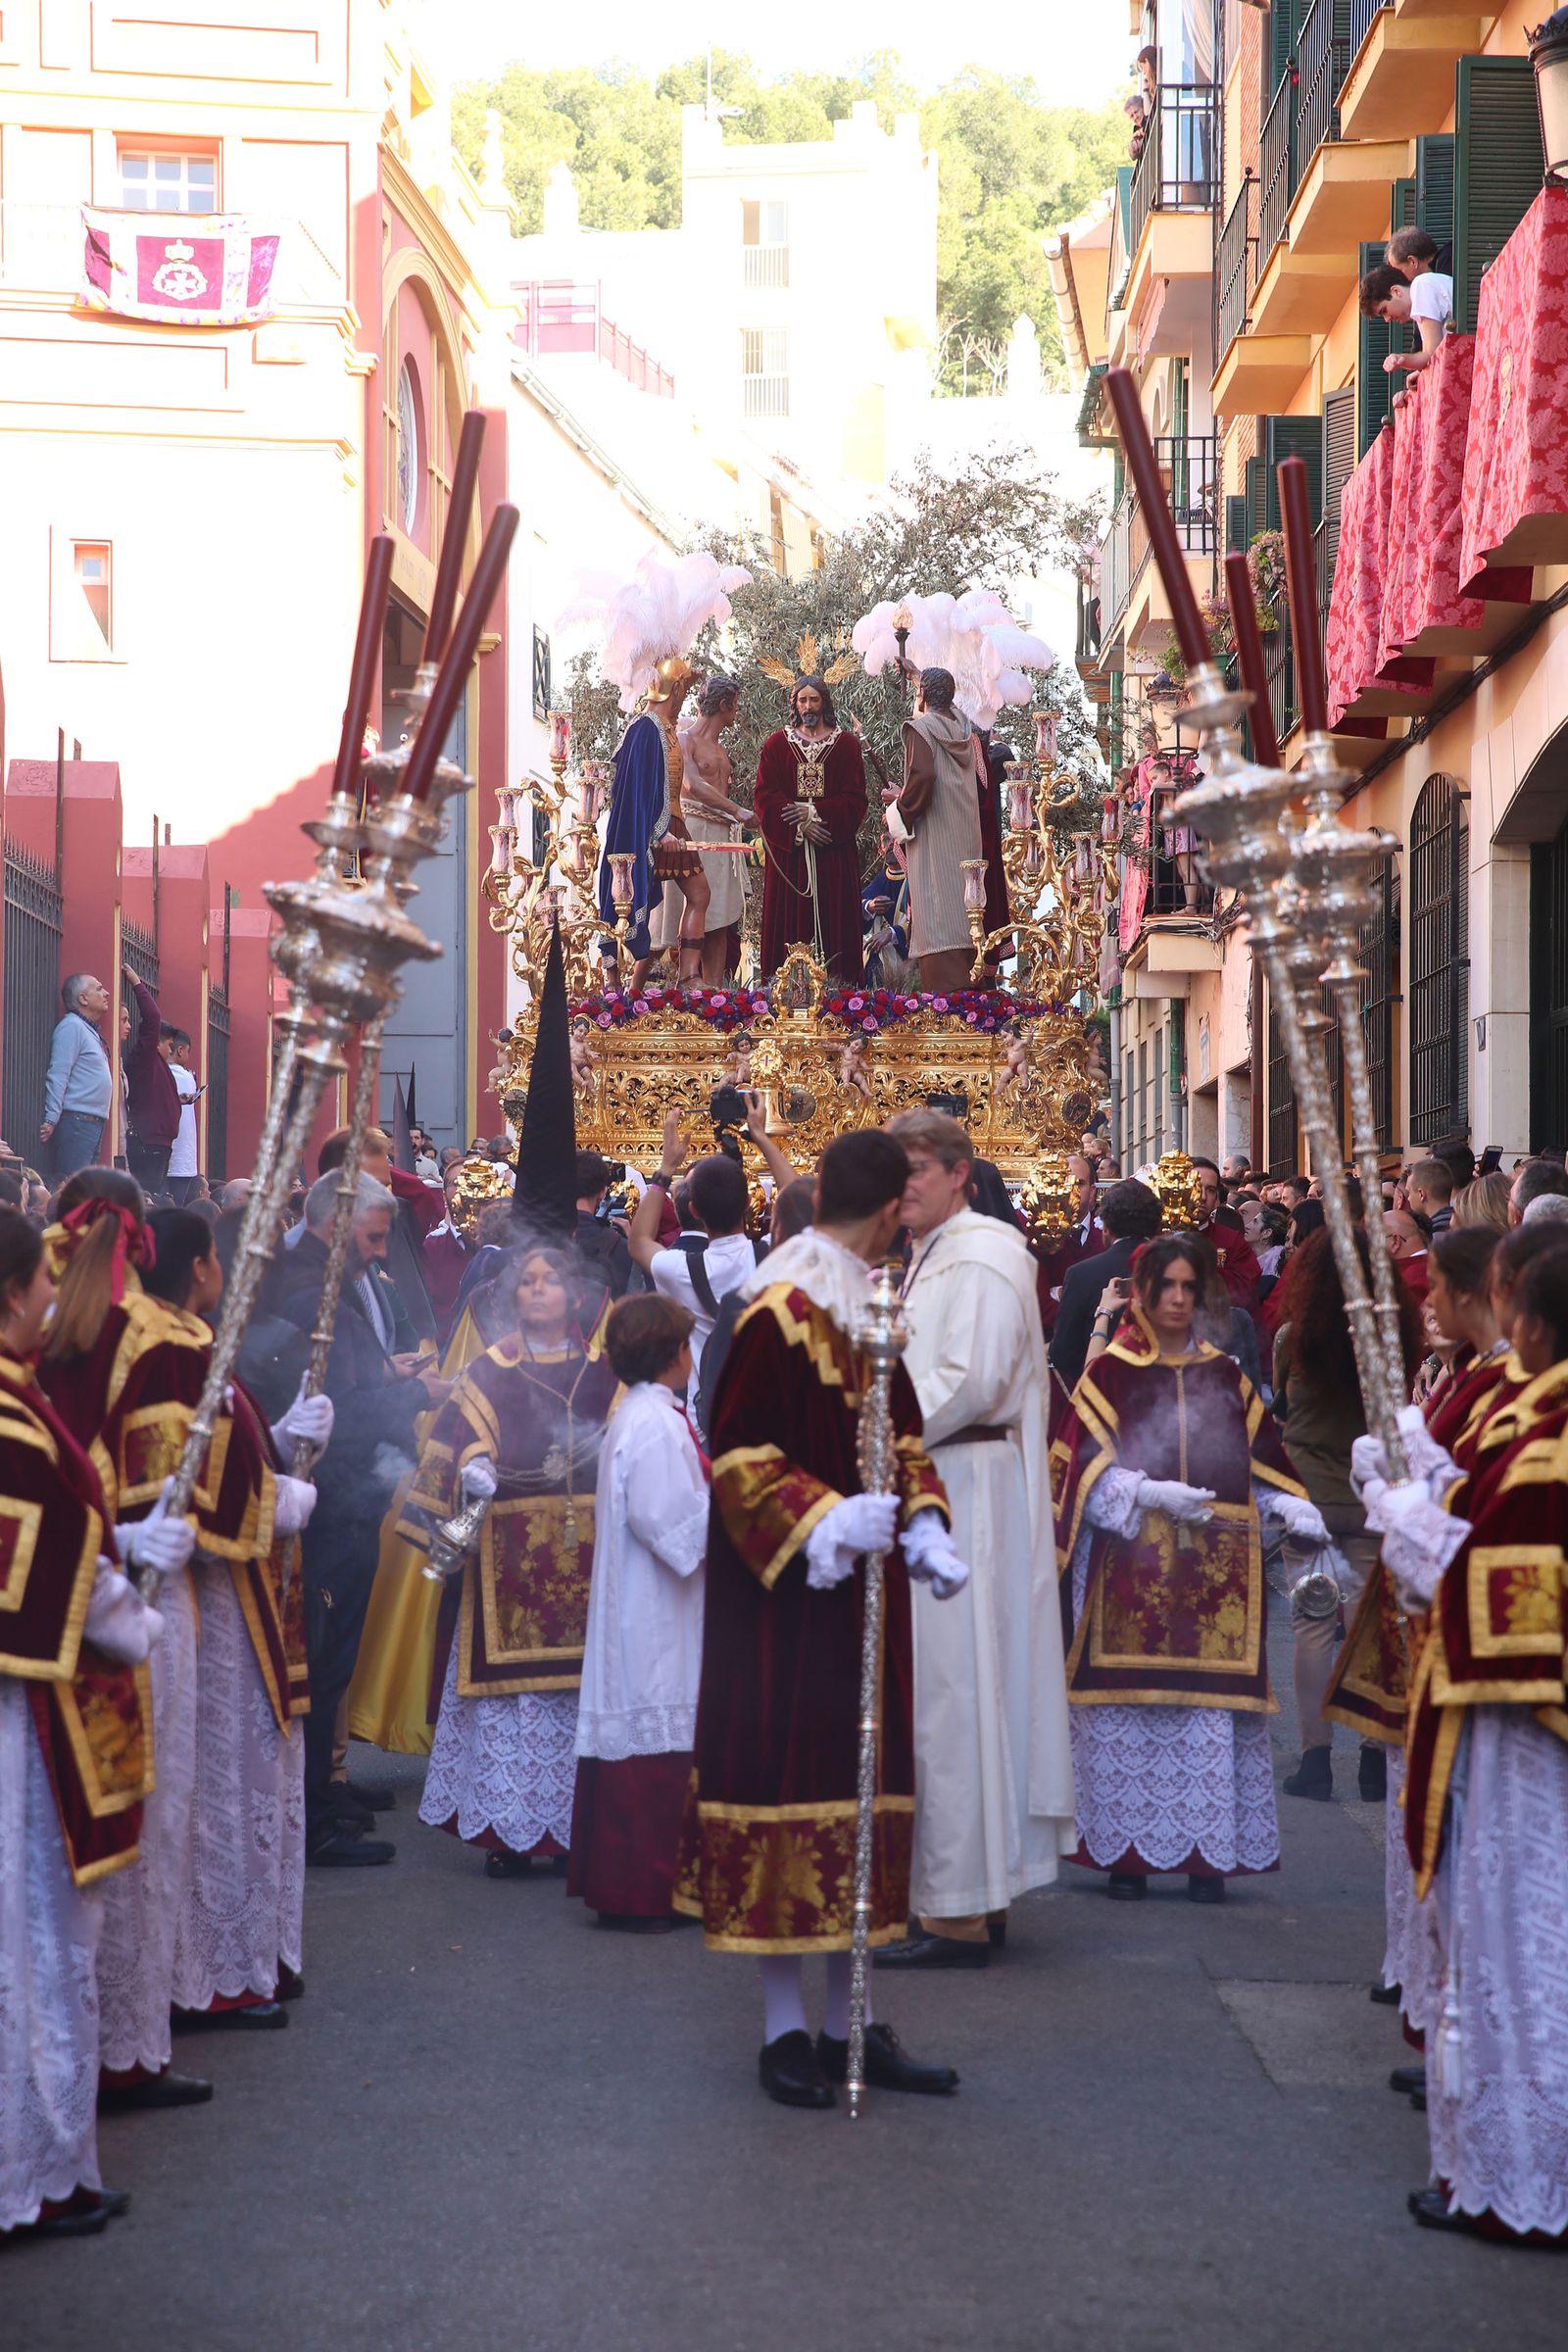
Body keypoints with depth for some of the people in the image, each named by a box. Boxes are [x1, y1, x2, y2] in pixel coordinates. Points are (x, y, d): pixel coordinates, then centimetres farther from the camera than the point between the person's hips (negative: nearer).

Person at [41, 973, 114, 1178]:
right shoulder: (71, 1026, -9)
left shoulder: (90, 1030, 20)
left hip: (93, 1123, 10)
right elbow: (58, 1075, -17)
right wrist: (51, 1120, -23)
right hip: (77, 1122, -10)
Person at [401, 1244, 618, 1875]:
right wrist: (474, 1467, -19)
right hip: (511, 1555, -1)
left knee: (583, 1677, -1)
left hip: (587, 1550, 2)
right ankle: (509, 1828, 0)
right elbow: (460, 1441, 0)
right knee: (509, 1678, -5)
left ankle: (579, 1822, 6)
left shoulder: (600, 1370, 12)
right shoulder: (490, 1372, 8)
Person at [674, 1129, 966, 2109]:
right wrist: (827, 1521, -23)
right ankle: (786, 2028, 7)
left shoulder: (873, 1308, 12)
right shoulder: (779, 1314, -13)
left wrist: (922, 1530, 1)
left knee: (864, 1784, 10)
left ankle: (851, 2019, 18)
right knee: (788, 1780, -3)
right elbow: (739, 1456, -14)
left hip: (864, 1593, 8)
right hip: (787, 1597, -8)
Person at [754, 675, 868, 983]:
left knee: (833, 914, -5)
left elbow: (855, 799, 0)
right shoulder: (776, 744, 9)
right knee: (791, 917, -4)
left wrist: (814, 812, -13)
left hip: (834, 850, 0)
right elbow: (765, 796, 0)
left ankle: (836, 981, -5)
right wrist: (801, 826, -13)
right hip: (788, 849, 1)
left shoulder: (846, 744, 7)